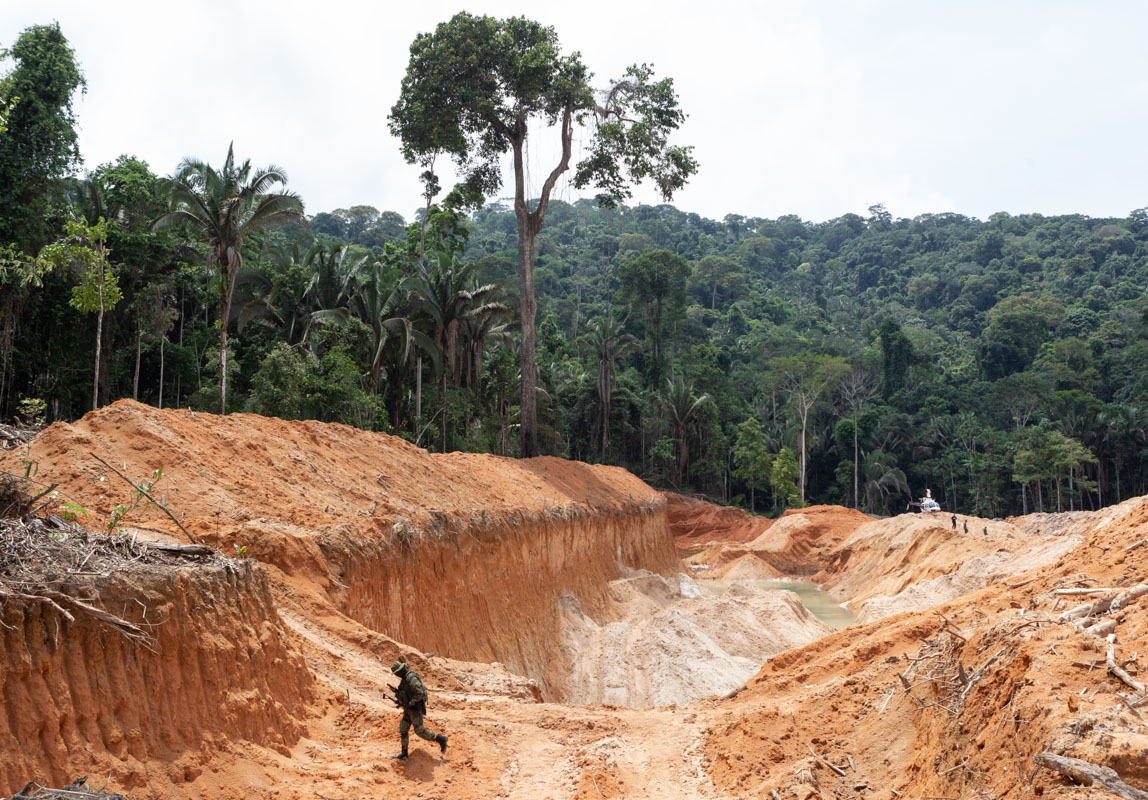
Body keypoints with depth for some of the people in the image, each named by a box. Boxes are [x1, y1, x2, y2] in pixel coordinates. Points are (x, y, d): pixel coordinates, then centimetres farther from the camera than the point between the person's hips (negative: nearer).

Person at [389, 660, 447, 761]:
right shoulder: (405, 678, 11)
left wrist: (409, 704, -23)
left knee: (419, 731, -10)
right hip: (409, 709, 10)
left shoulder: (411, 678, -22)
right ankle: (404, 754, 10)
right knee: (403, 730, 7)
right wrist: (399, 699, 8)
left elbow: (420, 693, -28)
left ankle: (440, 739, 4)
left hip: (415, 708, -10)